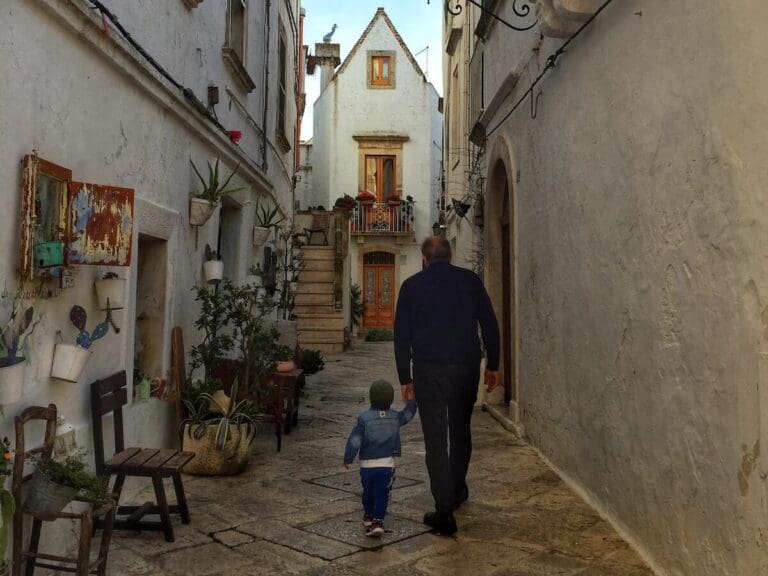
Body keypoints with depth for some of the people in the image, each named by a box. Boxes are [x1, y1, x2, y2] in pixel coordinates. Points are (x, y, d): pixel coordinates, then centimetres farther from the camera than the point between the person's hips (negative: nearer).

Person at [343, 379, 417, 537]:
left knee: (368, 491, 20)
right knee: (382, 494, 5)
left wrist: (348, 459, 0)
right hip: (387, 464, 0)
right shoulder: (395, 417, -2)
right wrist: (410, 402, 38)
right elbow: (408, 415, 20)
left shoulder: (364, 418, -12)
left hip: (367, 464, 0)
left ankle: (368, 516, 37)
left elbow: (354, 441, -12)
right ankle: (378, 521, -5)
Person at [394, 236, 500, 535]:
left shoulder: (411, 285, 3)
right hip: (466, 366, 2)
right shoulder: (470, 280, 5)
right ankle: (457, 490, 35)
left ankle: (444, 511, -1)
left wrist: (404, 378, 6)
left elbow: (401, 335, 2)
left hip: (428, 370, -2)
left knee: (435, 439, 1)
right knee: (461, 431, 21)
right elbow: (490, 325, 4)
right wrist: (492, 365, 10)